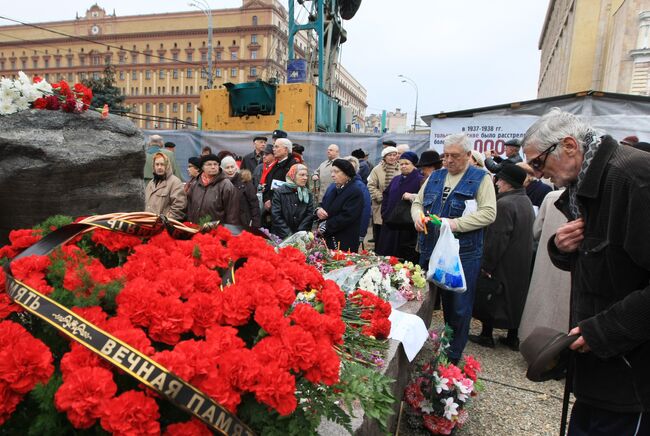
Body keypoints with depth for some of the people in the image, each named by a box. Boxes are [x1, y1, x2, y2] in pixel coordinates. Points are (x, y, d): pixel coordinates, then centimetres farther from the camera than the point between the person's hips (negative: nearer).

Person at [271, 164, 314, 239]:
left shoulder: (308, 195, 8)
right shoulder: (279, 192, -1)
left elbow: (309, 216, 1)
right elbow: (276, 216, -6)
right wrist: (288, 234, -13)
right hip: (281, 237, -2)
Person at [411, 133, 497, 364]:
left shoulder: (481, 178, -2)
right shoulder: (435, 177, 14)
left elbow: (488, 213, -11)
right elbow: (417, 202, 18)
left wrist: (457, 224, -21)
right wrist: (418, 215, -5)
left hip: (463, 254, -4)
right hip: (431, 250, 5)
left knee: (458, 308, 6)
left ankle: (452, 356, 23)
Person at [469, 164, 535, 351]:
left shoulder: (504, 204, -22)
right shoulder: (526, 202, 7)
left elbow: (497, 239, -24)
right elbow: (527, 235, 14)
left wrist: (486, 265, -17)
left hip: (503, 264, -8)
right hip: (522, 264, 9)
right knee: (515, 298, 17)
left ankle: (486, 335, 17)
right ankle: (513, 338, 26)